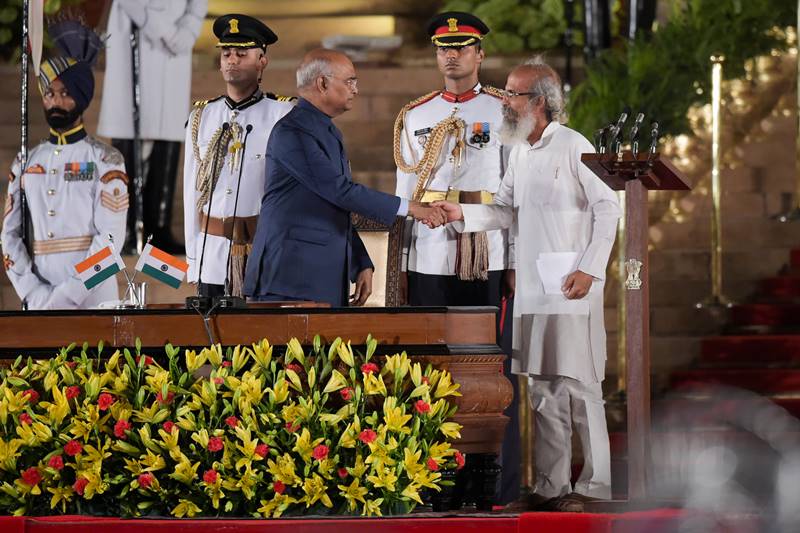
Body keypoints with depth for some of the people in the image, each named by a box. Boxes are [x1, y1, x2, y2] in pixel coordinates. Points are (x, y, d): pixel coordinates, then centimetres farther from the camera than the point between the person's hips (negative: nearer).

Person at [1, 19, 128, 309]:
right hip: (39, 302, 3)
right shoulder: (25, 163, 17)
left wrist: (68, 294, -13)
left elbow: (110, 237, -5)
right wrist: (35, 293, -5)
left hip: (92, 299, -3)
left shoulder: (105, 161, 4)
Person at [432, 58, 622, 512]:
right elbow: (507, 212, 16)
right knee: (543, 389, 9)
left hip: (571, 289, -8)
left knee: (579, 384, -7)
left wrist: (590, 269, -14)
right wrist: (464, 214, -1)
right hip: (531, 289, 8)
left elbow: (607, 206, -10)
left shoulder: (573, 147, -9)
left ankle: (595, 484, -2)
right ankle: (551, 487, 13)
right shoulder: (519, 153, 14)